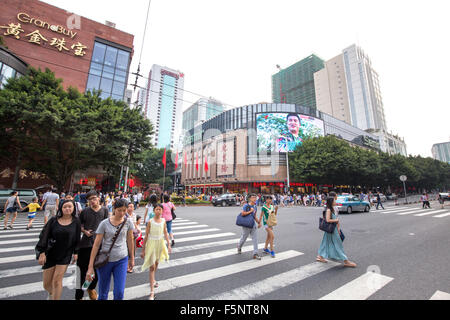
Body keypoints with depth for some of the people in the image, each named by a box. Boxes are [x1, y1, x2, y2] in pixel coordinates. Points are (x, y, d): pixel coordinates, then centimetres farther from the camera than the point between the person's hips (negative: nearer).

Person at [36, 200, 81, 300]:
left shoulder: (76, 222, -6)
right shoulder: (53, 220, -7)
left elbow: (77, 239, 0)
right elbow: (44, 235, -4)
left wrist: (75, 253, 0)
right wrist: (42, 252, -9)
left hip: (65, 255, -1)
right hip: (50, 254, 1)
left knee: (57, 281, -2)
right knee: (46, 284, 12)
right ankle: (51, 294, 45)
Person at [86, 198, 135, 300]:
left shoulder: (128, 222, -6)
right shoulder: (104, 223, -10)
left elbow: (130, 241, 4)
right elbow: (96, 245, -6)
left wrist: (132, 259, 10)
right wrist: (90, 267, -6)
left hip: (122, 260, 1)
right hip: (105, 260, 0)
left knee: (119, 293, -1)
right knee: (103, 293, 14)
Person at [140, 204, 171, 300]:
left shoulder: (163, 221, -4)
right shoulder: (150, 222, -13)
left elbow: (166, 233, 1)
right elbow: (146, 236, -8)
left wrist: (169, 245, -5)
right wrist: (143, 249, -5)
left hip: (160, 243, 4)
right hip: (151, 244, -4)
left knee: (156, 263, 22)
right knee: (152, 267, -3)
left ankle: (153, 280, 47)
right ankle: (152, 291, 4)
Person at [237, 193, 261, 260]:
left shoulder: (255, 207, 8)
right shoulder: (246, 206, -13)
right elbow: (243, 213, -23)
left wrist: (258, 222, 11)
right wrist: (250, 211, -19)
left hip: (253, 224, 6)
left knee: (255, 239, 0)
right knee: (244, 237, 11)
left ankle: (255, 254, 7)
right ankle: (239, 247, 41)